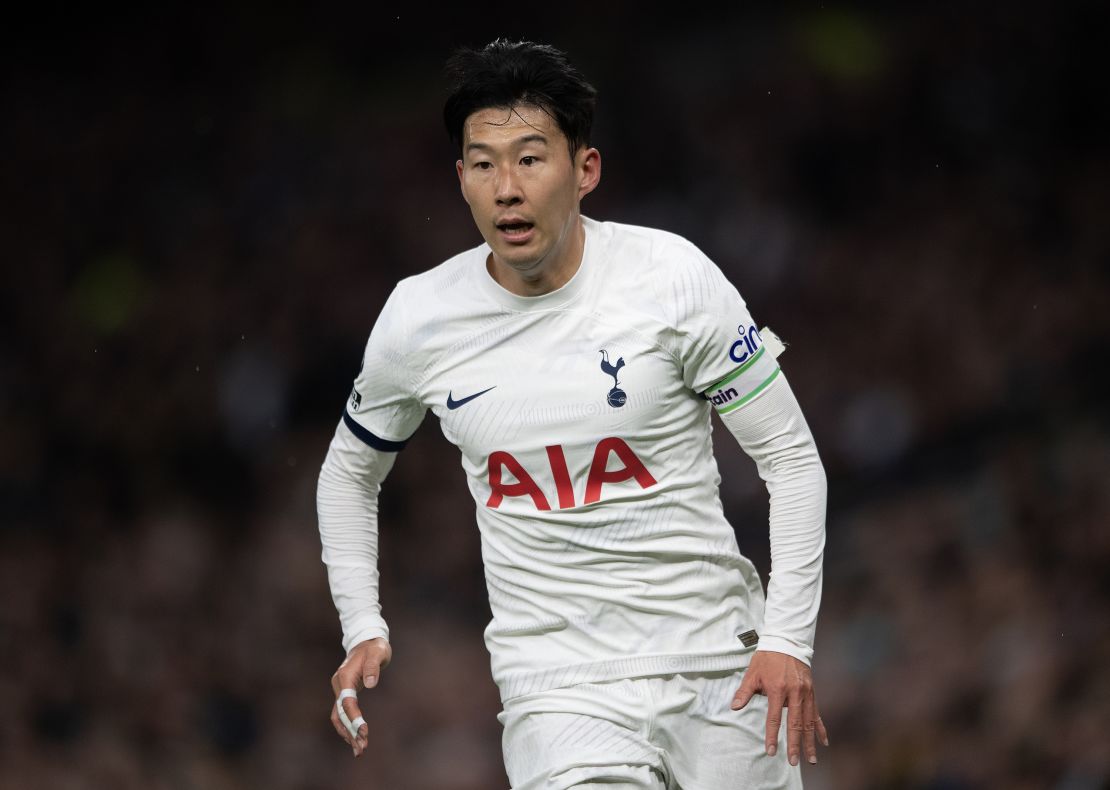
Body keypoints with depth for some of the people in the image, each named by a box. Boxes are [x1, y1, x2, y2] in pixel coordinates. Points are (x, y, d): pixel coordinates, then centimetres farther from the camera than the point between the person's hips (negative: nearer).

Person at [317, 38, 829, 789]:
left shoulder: (672, 276, -6)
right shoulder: (416, 319, 0)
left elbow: (791, 455, -2)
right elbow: (349, 472, 19)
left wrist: (789, 640, -9)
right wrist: (363, 630, 8)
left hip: (717, 667, 0)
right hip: (558, 688, 0)